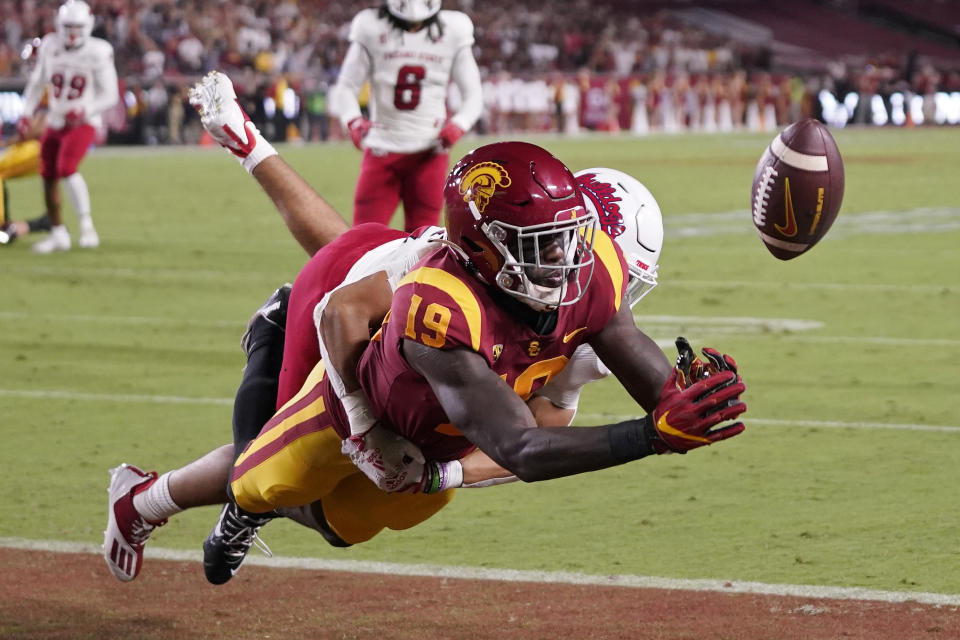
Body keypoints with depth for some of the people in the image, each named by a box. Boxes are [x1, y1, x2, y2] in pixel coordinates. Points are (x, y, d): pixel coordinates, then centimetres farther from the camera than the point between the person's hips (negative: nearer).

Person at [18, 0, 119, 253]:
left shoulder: (98, 53, -14)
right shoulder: (50, 47, -2)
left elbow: (110, 95, -9)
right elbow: (37, 83, 12)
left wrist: (85, 111, -24)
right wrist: (26, 114, 4)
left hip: (83, 123, -5)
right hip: (55, 122, 5)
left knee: (66, 168, -26)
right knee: (48, 177, 8)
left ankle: (87, 225, -18)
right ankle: (58, 234, 23)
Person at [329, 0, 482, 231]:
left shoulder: (452, 33, 1)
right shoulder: (372, 31, -1)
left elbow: (472, 97, 6)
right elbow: (346, 88, 2)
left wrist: (457, 125, -16)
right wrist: (353, 121, -20)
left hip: (429, 154, 0)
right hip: (382, 149, 0)